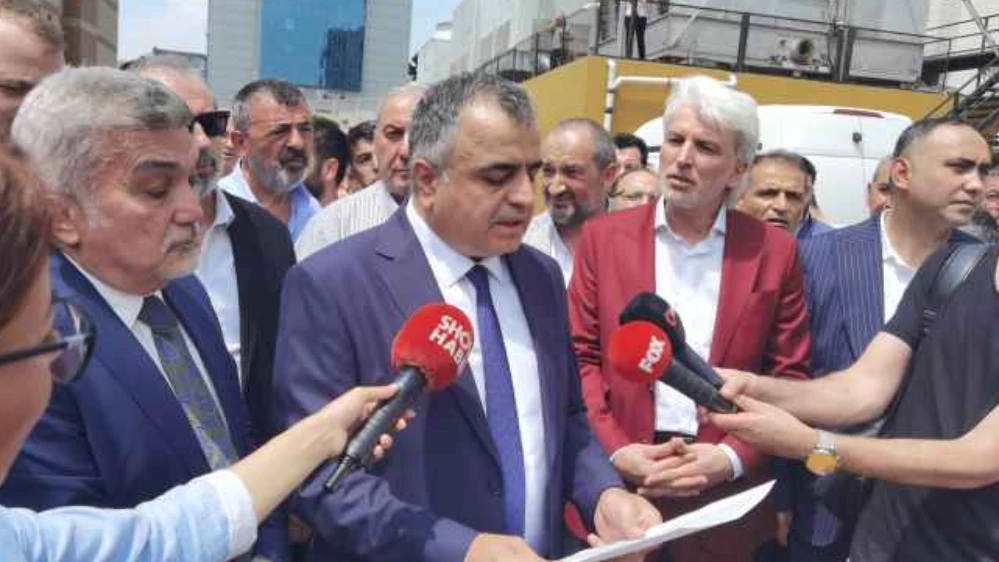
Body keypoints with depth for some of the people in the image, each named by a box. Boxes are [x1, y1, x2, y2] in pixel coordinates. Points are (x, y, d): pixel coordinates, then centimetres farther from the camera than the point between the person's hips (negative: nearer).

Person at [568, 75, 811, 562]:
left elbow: (790, 376, 1)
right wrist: (613, 448, -10)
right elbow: (581, 356, 0)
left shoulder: (774, 251, 0)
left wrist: (734, 456, -10)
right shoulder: (604, 236, 0)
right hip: (618, 482, 0)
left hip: (728, 491, 0)